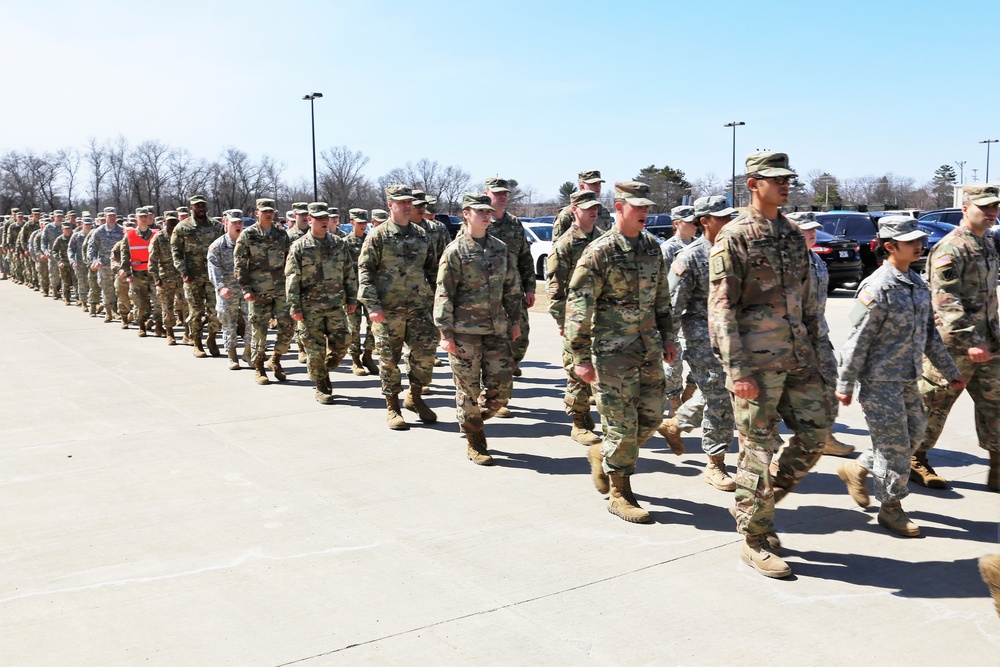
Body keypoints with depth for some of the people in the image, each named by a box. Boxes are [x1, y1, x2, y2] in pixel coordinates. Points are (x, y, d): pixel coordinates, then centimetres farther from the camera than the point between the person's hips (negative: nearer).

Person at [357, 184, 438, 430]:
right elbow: (365, 270, -6)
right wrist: (372, 305, -15)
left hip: (420, 306, 4)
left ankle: (415, 397, 23)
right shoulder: (378, 235, -2)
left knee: (425, 351, 3)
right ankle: (392, 407, 15)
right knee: (389, 358, 3)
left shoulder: (421, 235, 12)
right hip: (388, 309, -4)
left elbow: (432, 269, 19)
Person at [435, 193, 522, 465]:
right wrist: (446, 333, -12)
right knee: (469, 389, 2)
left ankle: (473, 420, 30)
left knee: (501, 386, 4)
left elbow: (511, 287, 18)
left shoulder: (499, 248, 11)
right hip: (465, 331, -5)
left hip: (496, 329, 5)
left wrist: (514, 320, 15)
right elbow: (443, 294, -8)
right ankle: (474, 443, 16)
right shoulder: (455, 251, -5)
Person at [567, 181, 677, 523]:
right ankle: (620, 494, 13)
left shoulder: (652, 247, 9)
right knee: (622, 423, -2)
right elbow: (578, 306, -13)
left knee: (651, 415, 11)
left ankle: (602, 454, 34)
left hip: (649, 348, 7)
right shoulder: (599, 252, -12)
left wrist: (667, 337, 15)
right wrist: (581, 358, -15)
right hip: (613, 350, -7)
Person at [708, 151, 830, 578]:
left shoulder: (793, 236, 14)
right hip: (757, 360, -7)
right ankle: (755, 539, 14)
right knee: (759, 449, -1)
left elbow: (807, 301, 19)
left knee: (815, 434, 8)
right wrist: (737, 369, -18)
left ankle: (761, 501, 27)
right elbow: (721, 308, -13)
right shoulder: (734, 238, -8)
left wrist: (814, 352, 16)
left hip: (798, 357, 7)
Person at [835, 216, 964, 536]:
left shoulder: (917, 283, 9)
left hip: (908, 378, 8)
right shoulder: (877, 288, -17)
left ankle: (857, 469, 32)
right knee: (894, 445, -2)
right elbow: (858, 340, -17)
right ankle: (891, 509, 14)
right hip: (880, 380, -8)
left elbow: (930, 333, 17)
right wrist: (845, 385, -15)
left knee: (915, 435, 15)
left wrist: (950, 371, 19)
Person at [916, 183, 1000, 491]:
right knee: (934, 404, 2)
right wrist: (970, 341, -29)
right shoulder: (950, 249, -15)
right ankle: (916, 462, 17)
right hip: (954, 345, -9)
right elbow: (947, 301, -23)